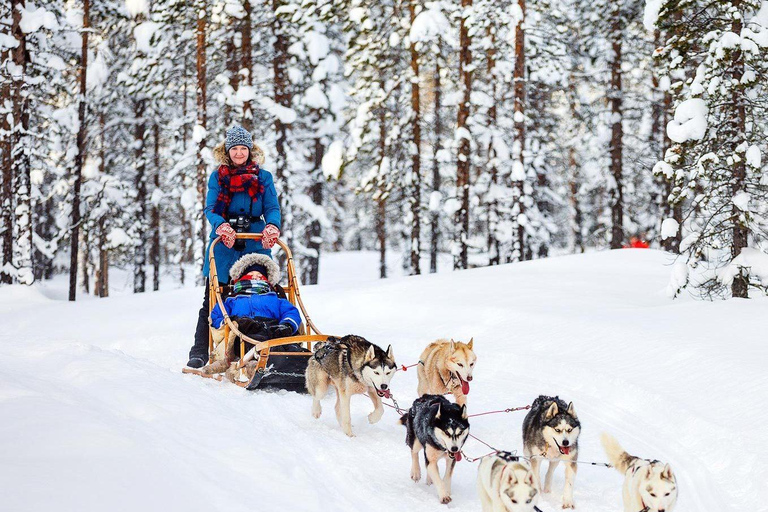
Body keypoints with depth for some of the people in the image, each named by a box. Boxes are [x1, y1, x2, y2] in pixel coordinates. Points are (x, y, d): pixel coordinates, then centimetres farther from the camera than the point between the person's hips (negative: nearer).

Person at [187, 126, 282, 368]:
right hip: (224, 244, 0)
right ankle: (200, 352, 3)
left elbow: (272, 208, 4)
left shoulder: (263, 177, 12)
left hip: (255, 245, 1)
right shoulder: (217, 176, 10)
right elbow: (210, 209, 0)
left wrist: (272, 226, -19)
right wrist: (221, 225, -22)